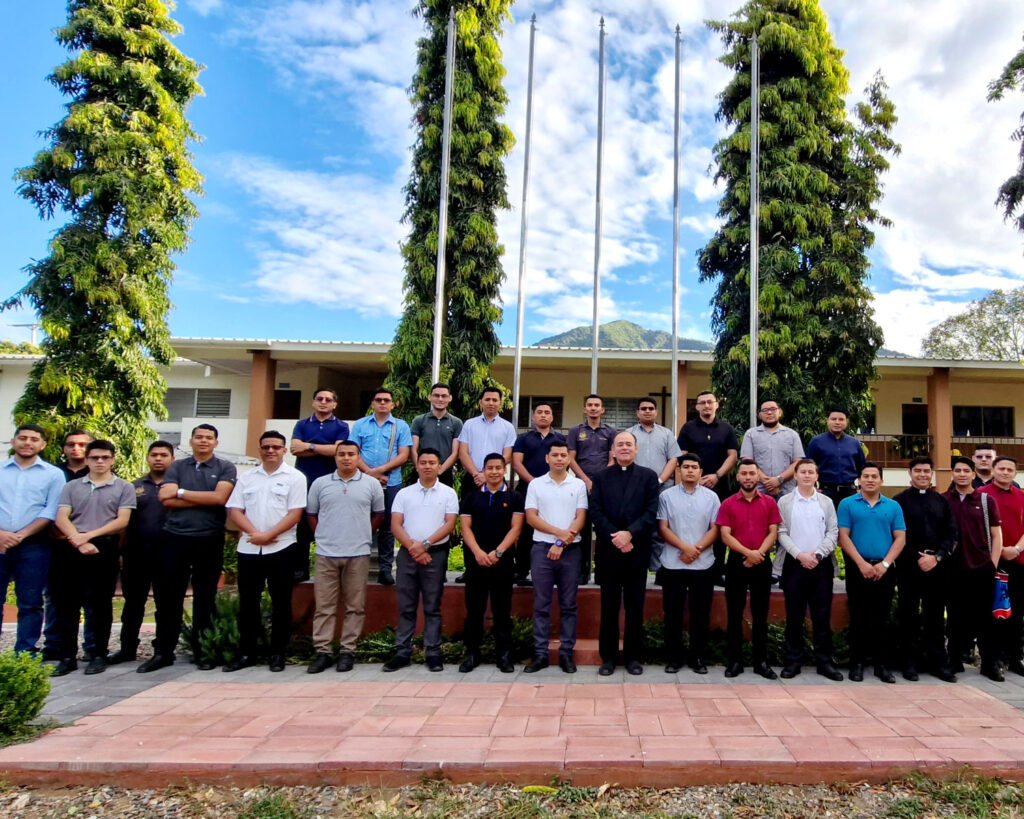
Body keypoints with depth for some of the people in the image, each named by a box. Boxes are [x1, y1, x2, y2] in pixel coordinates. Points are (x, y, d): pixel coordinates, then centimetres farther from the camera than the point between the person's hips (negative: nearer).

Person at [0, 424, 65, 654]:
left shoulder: (53, 474, 5)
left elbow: (51, 512, -3)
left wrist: (21, 534, -12)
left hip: (33, 546, -2)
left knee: (30, 603, 3)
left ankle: (25, 654, 11)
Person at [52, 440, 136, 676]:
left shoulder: (124, 487, 5)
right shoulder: (71, 486, 12)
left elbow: (122, 521, -3)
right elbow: (61, 518, 3)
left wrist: (89, 535, -11)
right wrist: (79, 541, -12)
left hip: (105, 549, -2)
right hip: (72, 549, 2)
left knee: (101, 603, 3)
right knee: (68, 603, 4)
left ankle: (99, 655, 11)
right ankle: (68, 656, 13)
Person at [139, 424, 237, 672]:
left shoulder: (225, 468, 3)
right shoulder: (177, 467, 9)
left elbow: (220, 497, -13)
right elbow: (167, 500, -5)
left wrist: (181, 492, -7)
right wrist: (205, 499, -12)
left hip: (209, 540, -2)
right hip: (175, 538, 2)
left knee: (205, 598, 7)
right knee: (168, 596, 6)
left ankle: (202, 652, 17)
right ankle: (162, 652, 16)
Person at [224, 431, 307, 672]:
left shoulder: (294, 477, -1)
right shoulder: (246, 478, 11)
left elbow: (295, 513, -9)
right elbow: (234, 510, 4)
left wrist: (268, 535, -16)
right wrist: (254, 533, -12)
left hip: (280, 548, -3)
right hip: (248, 549, 4)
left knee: (281, 603, 3)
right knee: (247, 602, 9)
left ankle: (278, 653, 14)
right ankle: (247, 652, 20)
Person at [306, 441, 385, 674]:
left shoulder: (371, 484, 3)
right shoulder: (320, 484, 6)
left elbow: (379, 514, 11)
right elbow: (311, 514, 13)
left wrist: (362, 533, 7)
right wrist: (323, 535, 7)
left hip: (358, 554, -1)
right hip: (326, 554, 1)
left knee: (355, 606, 4)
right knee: (324, 606, 4)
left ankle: (348, 651, 14)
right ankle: (322, 652, 12)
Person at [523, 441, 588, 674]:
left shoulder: (579, 485, 4)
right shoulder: (535, 484, 4)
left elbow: (580, 518, -1)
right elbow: (531, 517, -2)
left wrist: (561, 544, -10)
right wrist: (559, 532, -13)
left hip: (570, 550, 0)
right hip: (542, 548, 0)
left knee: (568, 604, 6)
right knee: (541, 604, 4)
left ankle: (566, 653, 14)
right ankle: (540, 654, 11)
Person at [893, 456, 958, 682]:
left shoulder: (941, 501, 13)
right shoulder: (900, 501, 1)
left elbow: (951, 534, 8)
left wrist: (937, 556, -7)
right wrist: (917, 558, -11)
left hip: (938, 566, 3)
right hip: (909, 566, -3)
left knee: (936, 615, 8)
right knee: (909, 615, 2)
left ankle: (937, 661, 17)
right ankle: (909, 662, 10)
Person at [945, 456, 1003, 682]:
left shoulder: (986, 500, 4)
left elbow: (996, 535, 4)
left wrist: (993, 564, -3)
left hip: (982, 568, 0)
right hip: (954, 569, 1)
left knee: (984, 616, 5)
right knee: (957, 617, 9)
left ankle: (991, 663, 16)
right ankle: (955, 661, 18)